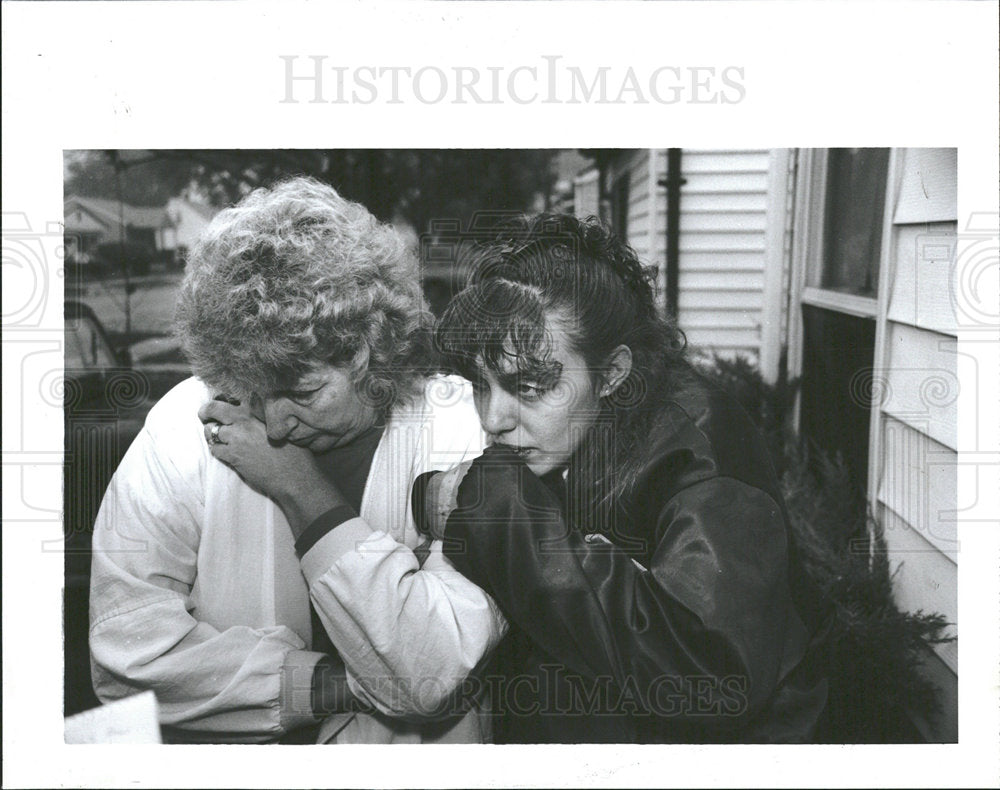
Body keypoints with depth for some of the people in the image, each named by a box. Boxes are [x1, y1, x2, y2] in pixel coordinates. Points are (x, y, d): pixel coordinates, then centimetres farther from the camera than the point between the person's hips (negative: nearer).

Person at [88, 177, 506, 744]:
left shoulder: (470, 434, -13)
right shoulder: (188, 425, -8)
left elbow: (432, 675, -19)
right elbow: (127, 652, -12)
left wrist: (302, 492, -20)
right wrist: (344, 687, -15)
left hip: (416, 759, 0)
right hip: (224, 756, 1)